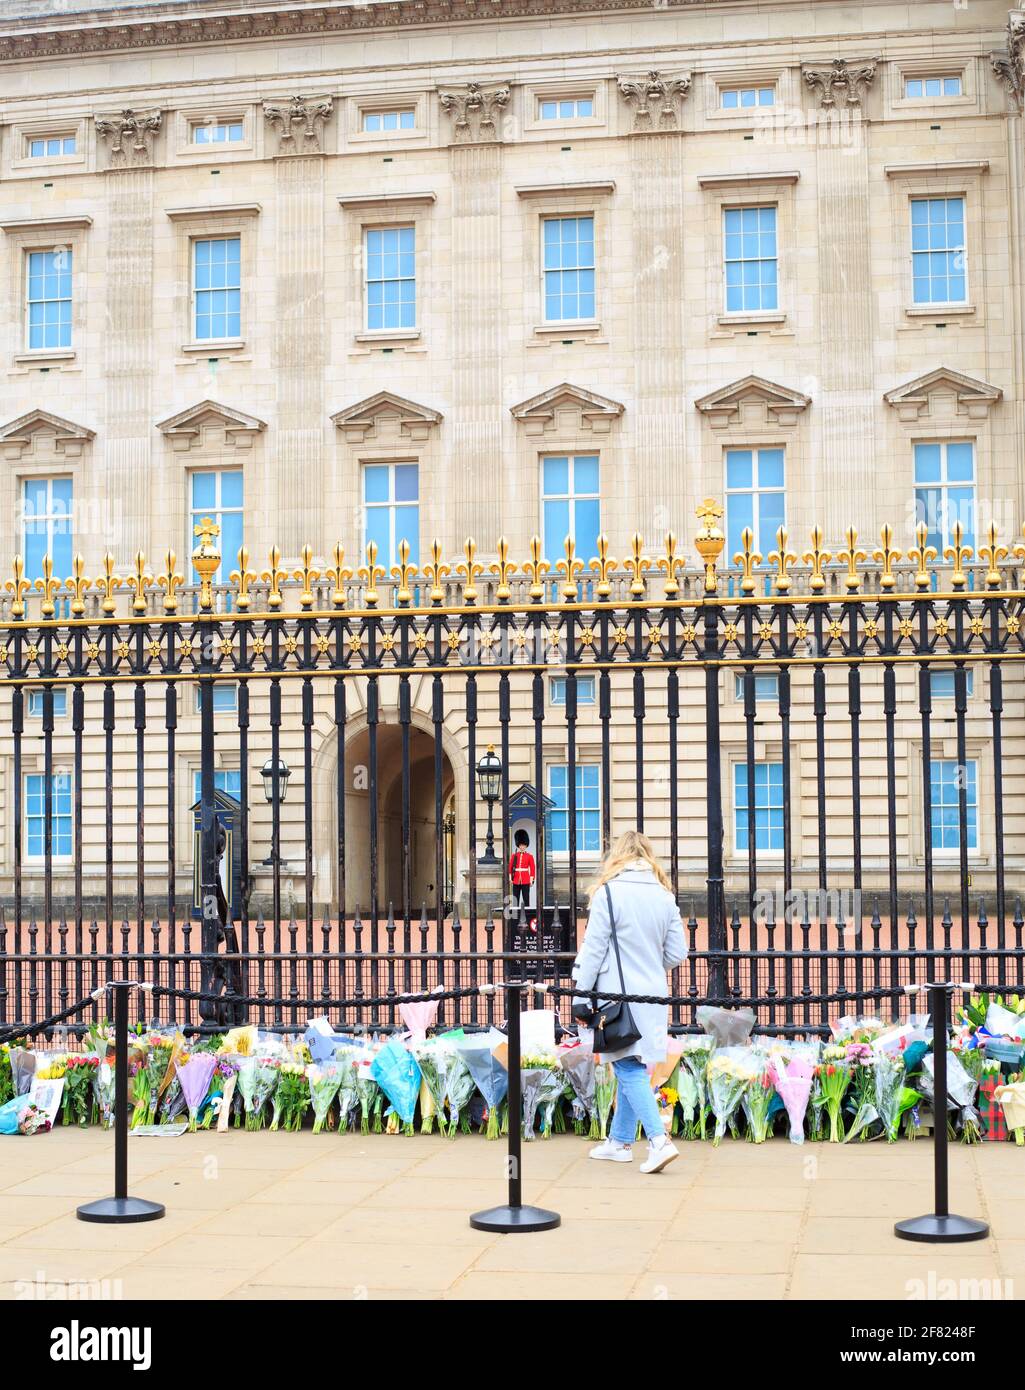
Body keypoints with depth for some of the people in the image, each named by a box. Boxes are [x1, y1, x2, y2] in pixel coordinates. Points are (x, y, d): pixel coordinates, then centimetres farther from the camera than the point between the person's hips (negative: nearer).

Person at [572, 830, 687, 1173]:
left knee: (629, 1069, -5)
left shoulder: (608, 893, -9)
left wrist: (581, 996, -4)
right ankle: (619, 1142, 25)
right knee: (630, 1069, 16)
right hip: (653, 995, 6)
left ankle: (659, 1139, -17)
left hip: (618, 994, -6)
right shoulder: (664, 896, 6)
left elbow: (593, 949, -9)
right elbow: (677, 953, 8)